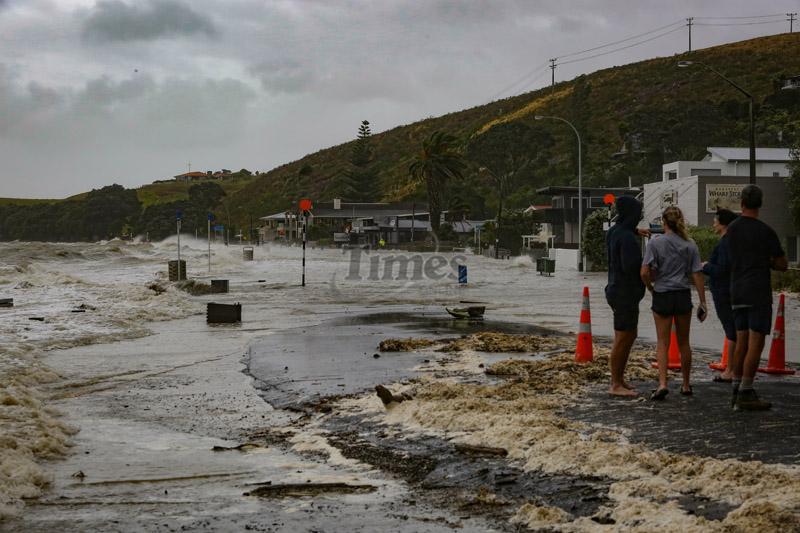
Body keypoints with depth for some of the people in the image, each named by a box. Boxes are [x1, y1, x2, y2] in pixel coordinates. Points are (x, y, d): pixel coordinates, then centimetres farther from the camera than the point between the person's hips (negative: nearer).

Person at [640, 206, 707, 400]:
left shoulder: (655, 243, -8)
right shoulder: (690, 245, 0)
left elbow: (645, 273, -15)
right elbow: (697, 276, -1)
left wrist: (650, 287, 4)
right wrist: (703, 302, 3)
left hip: (662, 296, -2)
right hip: (683, 296, 2)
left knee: (663, 343, 3)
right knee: (683, 342, 14)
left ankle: (662, 383, -13)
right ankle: (686, 385, 23)